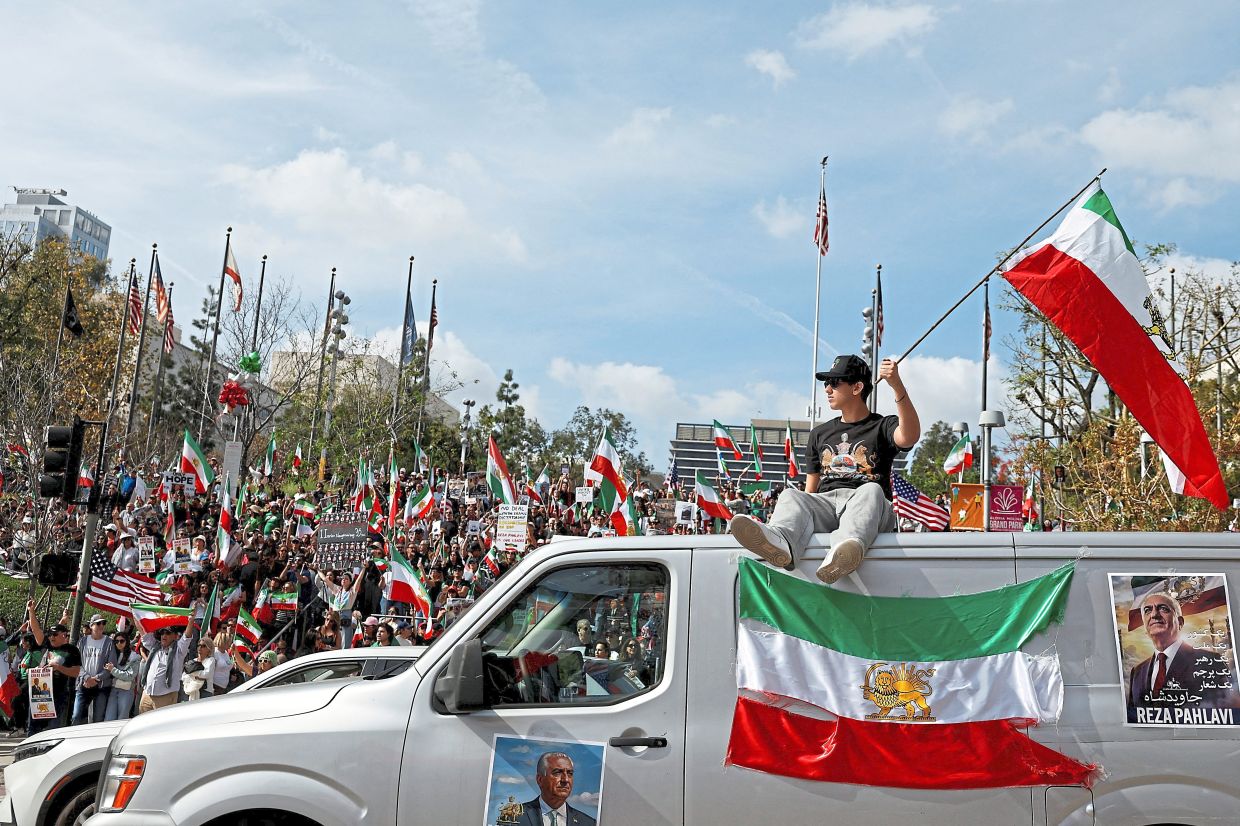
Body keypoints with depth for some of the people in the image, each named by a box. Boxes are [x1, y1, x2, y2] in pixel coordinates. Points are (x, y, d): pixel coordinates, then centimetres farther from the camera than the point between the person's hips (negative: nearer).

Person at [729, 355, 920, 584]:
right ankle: (780, 541, -60)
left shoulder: (882, 426, 14)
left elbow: (909, 437, -12)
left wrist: (897, 385, -23)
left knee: (871, 490, -35)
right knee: (789, 495, -25)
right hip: (825, 504, 3)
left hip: (870, 510, -3)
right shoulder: (820, 434, 27)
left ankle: (847, 546, -66)